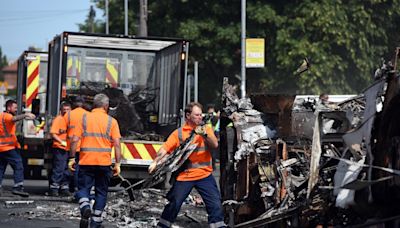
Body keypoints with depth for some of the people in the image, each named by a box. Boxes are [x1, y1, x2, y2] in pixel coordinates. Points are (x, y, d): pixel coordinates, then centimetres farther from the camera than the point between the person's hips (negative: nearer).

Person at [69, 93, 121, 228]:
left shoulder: (84, 118, 3)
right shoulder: (111, 121, 1)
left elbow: (74, 140, -3)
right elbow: (117, 144, -5)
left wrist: (72, 158, 4)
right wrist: (117, 164, -1)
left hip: (86, 161, 0)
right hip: (104, 162, 0)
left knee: (83, 188, 8)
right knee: (101, 192, 12)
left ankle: (85, 207, -22)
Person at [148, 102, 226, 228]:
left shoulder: (206, 129, 7)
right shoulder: (178, 133, 3)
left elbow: (215, 145, -7)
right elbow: (165, 148, -4)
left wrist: (204, 134, -24)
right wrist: (155, 162, -18)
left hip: (204, 175, 1)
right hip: (184, 176, -1)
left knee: (215, 204, -5)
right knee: (173, 204, 6)